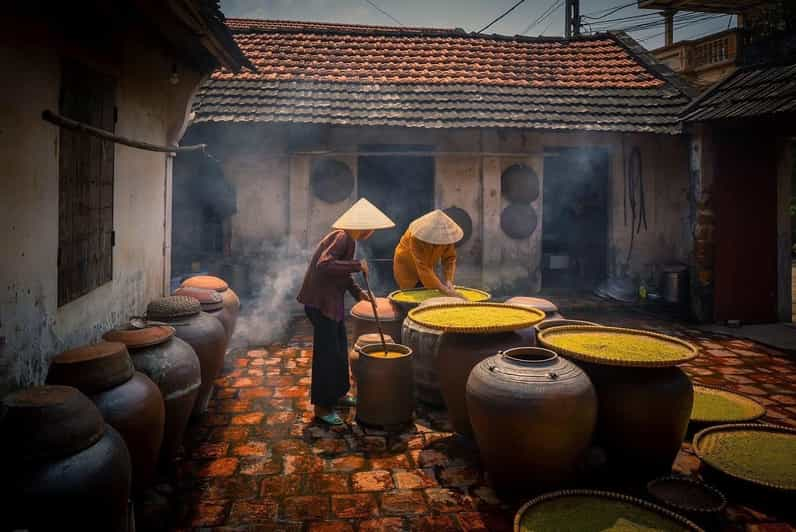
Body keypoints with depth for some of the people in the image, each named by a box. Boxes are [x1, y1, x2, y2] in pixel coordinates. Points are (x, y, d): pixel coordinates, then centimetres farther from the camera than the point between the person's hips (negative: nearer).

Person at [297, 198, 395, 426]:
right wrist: (357, 265, -28)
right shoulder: (342, 237, -19)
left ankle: (338, 393, 37)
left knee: (340, 349, 20)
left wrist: (358, 292, 11)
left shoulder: (349, 239, 11)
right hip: (321, 302, -10)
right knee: (327, 353, -3)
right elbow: (324, 264, -33)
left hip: (332, 301, 10)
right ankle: (321, 407, 9)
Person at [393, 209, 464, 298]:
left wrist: (449, 280, -35)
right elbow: (423, 268, -41)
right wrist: (445, 291, -46)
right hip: (407, 267, -5)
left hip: (428, 265, 5)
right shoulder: (416, 238, -38)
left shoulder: (446, 234, -24)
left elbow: (449, 258, -17)